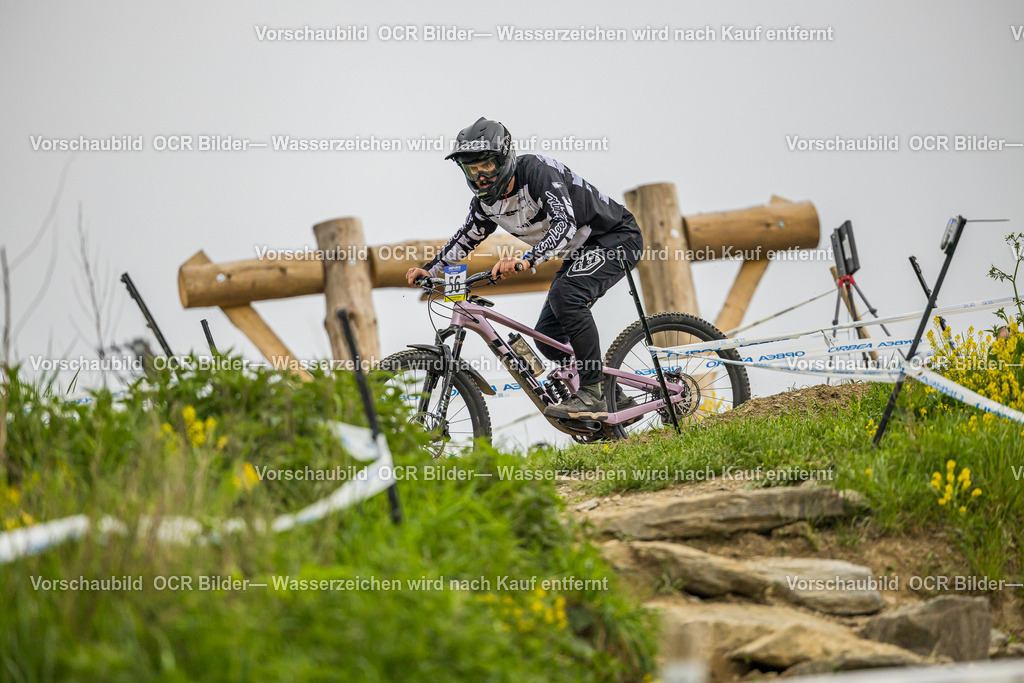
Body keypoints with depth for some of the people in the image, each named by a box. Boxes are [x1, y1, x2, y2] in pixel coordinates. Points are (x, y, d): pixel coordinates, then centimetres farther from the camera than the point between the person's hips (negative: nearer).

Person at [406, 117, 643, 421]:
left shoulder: (537, 170, -28)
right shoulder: (486, 201, -4)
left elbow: (565, 223, -41)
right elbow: (465, 238, 14)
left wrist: (526, 259, -53)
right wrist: (429, 269, 1)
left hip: (618, 237, -9)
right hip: (580, 252, 9)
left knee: (565, 295, -32)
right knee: (548, 337, 2)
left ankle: (592, 396, -28)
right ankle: (616, 400, 17)